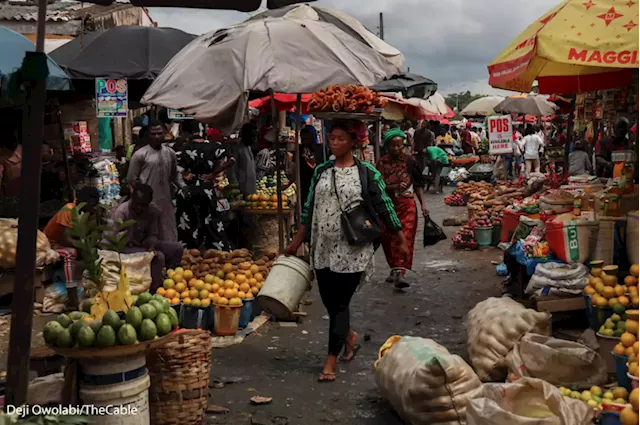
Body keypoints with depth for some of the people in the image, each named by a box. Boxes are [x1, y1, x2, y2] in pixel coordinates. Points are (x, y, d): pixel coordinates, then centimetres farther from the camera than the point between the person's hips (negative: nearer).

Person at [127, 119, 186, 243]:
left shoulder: (170, 153, 9)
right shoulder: (140, 154, -6)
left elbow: (175, 174, 22)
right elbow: (131, 179, -3)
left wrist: (183, 186, 6)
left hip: (166, 200, 5)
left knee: (169, 231, 10)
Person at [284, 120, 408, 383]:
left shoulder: (367, 173, -4)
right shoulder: (321, 171, 8)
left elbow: (384, 208, 0)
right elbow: (309, 210, 13)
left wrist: (401, 241, 2)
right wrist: (296, 243, 14)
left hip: (352, 250, -4)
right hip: (323, 249, 5)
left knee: (340, 304, -3)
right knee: (328, 301, 11)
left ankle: (331, 363, 5)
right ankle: (350, 336, 40)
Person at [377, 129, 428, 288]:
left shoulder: (409, 160, 0)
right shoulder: (382, 163, 0)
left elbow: (418, 184, 6)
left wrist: (423, 204, -1)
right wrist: (395, 187, -20)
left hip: (407, 205, -2)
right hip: (388, 205, 2)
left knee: (405, 238, -13)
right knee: (388, 240, 8)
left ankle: (399, 272, -17)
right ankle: (395, 269, 26)